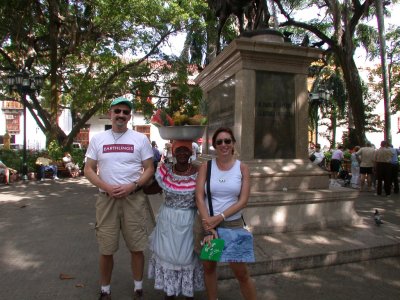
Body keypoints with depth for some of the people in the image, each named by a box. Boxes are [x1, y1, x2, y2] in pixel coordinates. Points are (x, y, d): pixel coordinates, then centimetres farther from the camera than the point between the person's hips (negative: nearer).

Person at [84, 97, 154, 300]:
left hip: (134, 198, -1)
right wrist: (107, 187, -11)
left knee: (136, 247, 8)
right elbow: (88, 170, 5)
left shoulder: (140, 139, 1)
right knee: (106, 249, 11)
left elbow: (149, 169, 1)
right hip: (106, 198, 1)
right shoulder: (98, 139, 5)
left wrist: (132, 186, -14)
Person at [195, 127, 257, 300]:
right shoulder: (205, 167, -1)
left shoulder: (242, 168, -2)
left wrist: (219, 218, -16)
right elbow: (199, 198, -7)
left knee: (241, 272, 2)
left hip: (233, 225, -1)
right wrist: (209, 226, -14)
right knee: (208, 266, 14)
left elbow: (243, 201, -7)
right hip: (208, 223, 1)